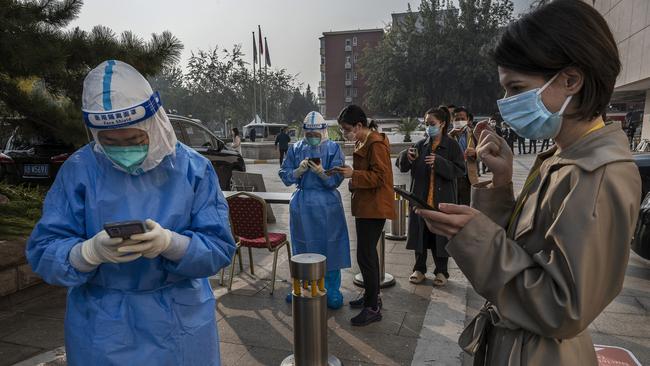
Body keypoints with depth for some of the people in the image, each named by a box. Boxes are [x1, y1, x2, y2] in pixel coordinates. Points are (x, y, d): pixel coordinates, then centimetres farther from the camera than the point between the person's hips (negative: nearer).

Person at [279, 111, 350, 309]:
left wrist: (321, 172, -26)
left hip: (327, 205, -2)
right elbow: (285, 176, 4)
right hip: (301, 204, 3)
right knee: (302, 247, 11)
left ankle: (332, 292, 16)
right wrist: (299, 170, -14)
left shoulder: (333, 148, -2)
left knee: (329, 247, 2)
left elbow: (336, 180, -8)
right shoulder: (296, 149, 6)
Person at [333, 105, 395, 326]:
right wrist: (350, 173, 11)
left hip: (373, 208, -10)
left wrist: (353, 174, -25)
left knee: (365, 256, -7)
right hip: (365, 206, 10)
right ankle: (372, 296, 32)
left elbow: (380, 176, -22)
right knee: (368, 253, 18)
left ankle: (373, 308, 3)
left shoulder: (376, 144, -16)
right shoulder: (363, 142, 14)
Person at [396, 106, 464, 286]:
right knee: (421, 232, 9)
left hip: (442, 200, -3)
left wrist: (439, 163, -22)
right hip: (421, 198, 3)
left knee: (441, 234, 6)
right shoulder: (420, 145, 5)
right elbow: (402, 167, 3)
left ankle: (441, 271, 22)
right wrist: (406, 156, -19)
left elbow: (460, 170, -11)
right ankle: (419, 269, 24)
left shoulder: (452, 145, -3)